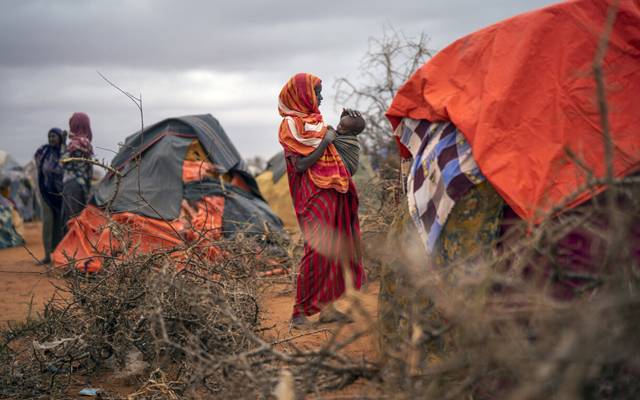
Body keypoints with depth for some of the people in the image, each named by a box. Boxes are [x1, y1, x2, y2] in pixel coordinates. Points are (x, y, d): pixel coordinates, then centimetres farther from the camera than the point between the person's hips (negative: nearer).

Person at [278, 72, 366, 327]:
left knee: (332, 249, 8)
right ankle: (301, 312, -5)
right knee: (316, 250, -12)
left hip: (331, 194, 9)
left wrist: (340, 130, 16)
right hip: (313, 196, -9)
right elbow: (300, 165, -16)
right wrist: (325, 142, -12)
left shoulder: (313, 120, 17)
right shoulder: (291, 124, -8)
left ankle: (325, 306, 13)